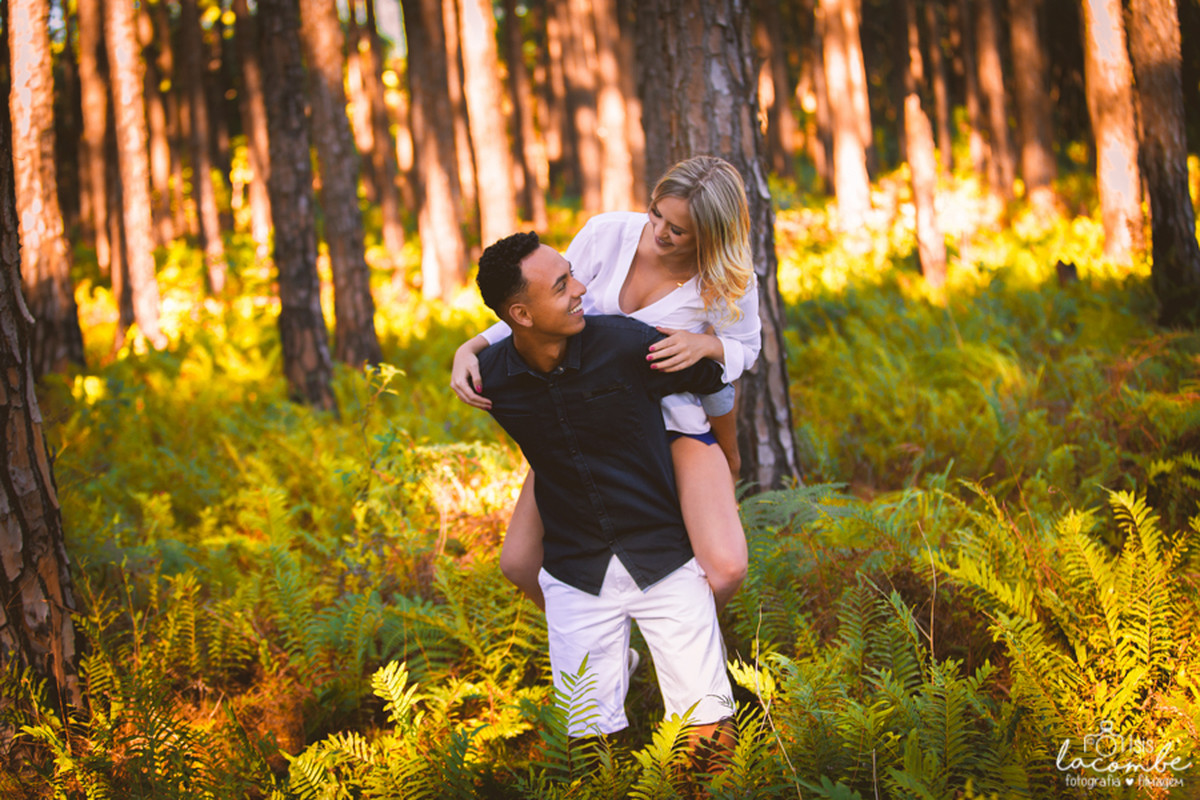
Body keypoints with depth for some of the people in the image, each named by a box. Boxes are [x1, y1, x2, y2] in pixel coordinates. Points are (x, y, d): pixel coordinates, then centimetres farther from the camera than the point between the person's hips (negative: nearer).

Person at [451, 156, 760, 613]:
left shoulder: (731, 281, -19)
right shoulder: (609, 233, -17)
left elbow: (744, 348, 0)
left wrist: (704, 344, -24)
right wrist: (471, 348, -18)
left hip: (674, 420, -2)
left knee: (726, 569, -24)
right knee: (519, 562, -2)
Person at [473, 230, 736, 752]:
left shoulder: (625, 345, -16)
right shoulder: (491, 378, -8)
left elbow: (713, 376, 3)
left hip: (665, 561, -2)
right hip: (575, 575, 2)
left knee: (709, 728, -6)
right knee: (591, 736, -1)